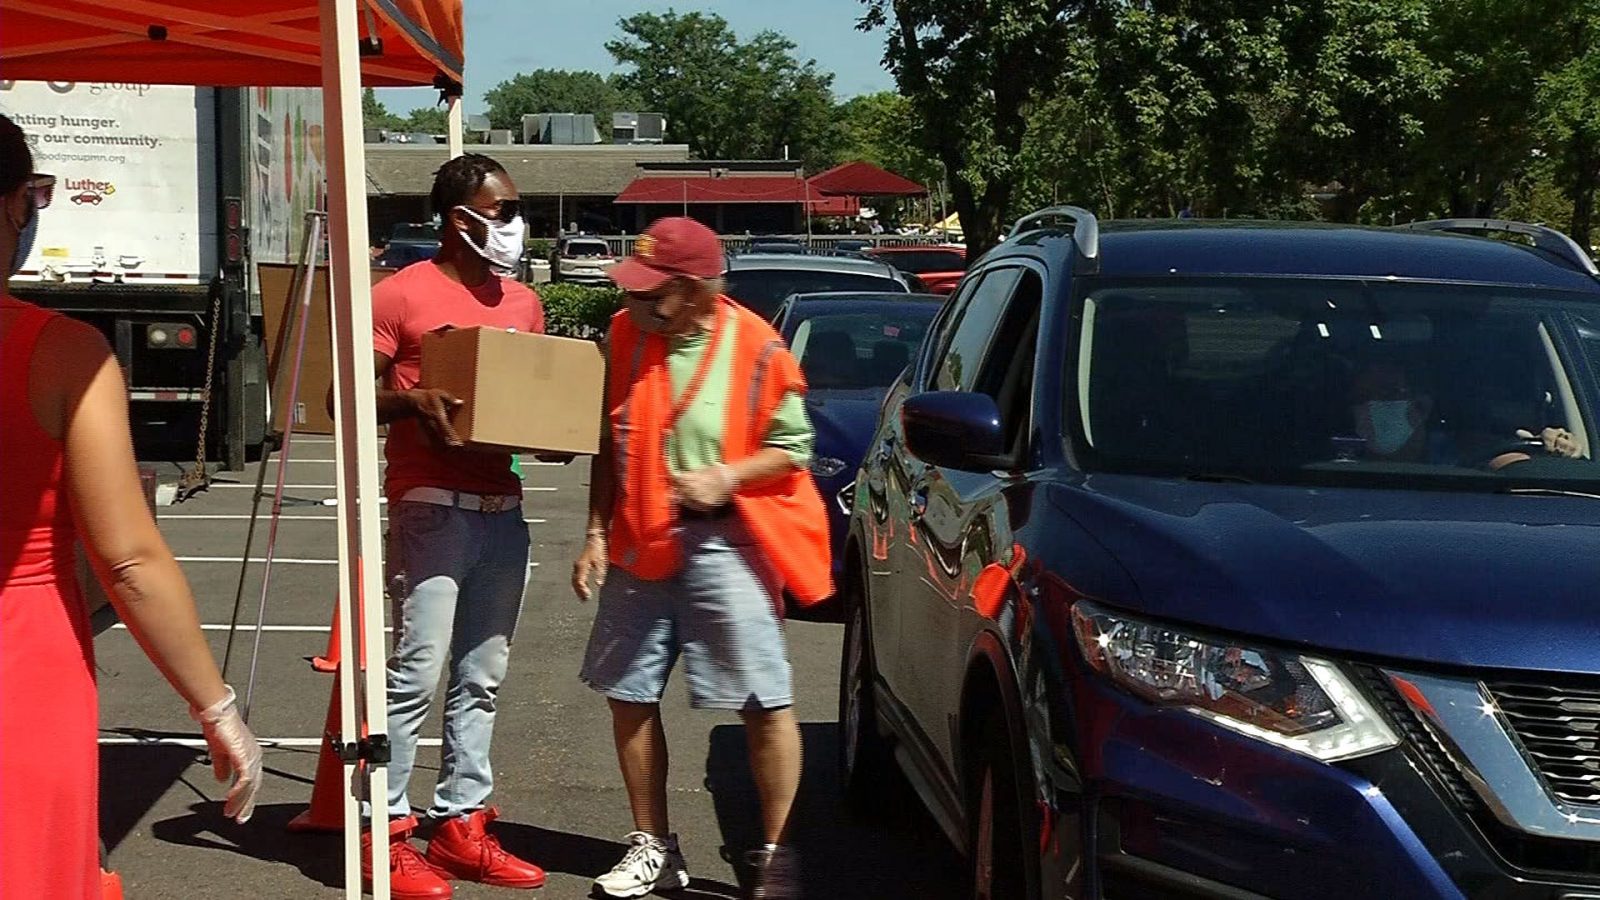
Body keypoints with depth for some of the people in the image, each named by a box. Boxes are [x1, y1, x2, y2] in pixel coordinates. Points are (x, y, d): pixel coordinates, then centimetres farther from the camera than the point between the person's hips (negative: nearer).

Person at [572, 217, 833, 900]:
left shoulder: (754, 349, -11)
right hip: (637, 544, 5)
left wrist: (726, 476, -19)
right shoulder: (624, 336, 3)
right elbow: (609, 445, 11)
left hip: (724, 545, -5)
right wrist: (597, 533, 6)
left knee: (764, 704, -3)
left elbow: (791, 447, -4)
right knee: (629, 694, 9)